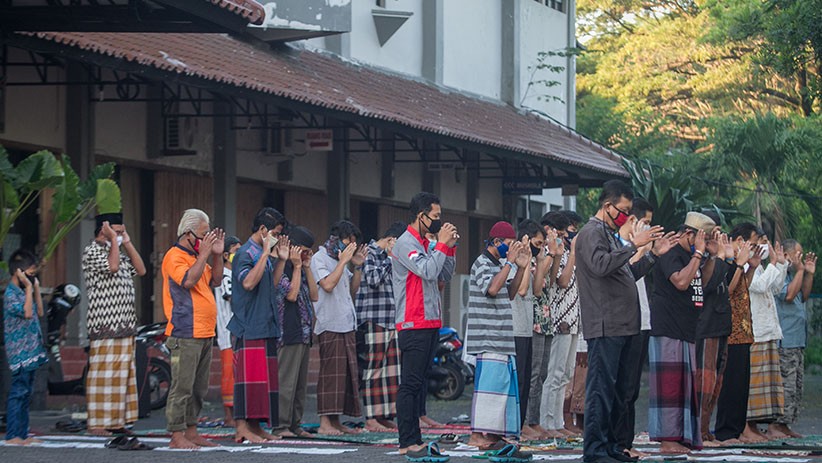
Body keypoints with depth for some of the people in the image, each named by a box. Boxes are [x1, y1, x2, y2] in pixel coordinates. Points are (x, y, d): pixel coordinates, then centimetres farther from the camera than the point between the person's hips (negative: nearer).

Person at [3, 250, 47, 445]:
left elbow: (39, 312, 17)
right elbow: (27, 312, -24)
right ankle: (12, 435, -8)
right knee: (18, 392, -9)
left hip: (31, 351, 9)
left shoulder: (24, 291, 15)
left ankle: (22, 434, 14)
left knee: (26, 394, 10)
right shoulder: (11, 293, -14)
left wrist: (36, 288, 12)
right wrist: (29, 288, -18)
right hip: (20, 353, -9)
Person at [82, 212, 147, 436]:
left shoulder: (118, 251, 20)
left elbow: (140, 270, 15)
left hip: (124, 325, 9)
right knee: (103, 373, -10)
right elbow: (112, 266, -22)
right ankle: (97, 422, -9)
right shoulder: (92, 251, -7)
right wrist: (114, 239, -12)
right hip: (104, 325, -9)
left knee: (123, 373, 8)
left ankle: (116, 421, 12)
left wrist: (127, 243, 11)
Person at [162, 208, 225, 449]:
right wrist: (204, 254, -16)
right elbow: (188, 280, -22)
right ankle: (177, 435, -9)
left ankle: (191, 432, 17)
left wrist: (217, 255, 10)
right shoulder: (174, 256, -8)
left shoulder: (196, 256, 19)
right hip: (186, 334, -9)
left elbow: (215, 281, 21)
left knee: (199, 388, 12)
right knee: (182, 386, -10)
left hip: (205, 333, 10)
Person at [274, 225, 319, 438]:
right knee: (286, 381, -10)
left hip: (304, 334, 9)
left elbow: (314, 296, 13)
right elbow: (291, 294, -17)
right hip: (288, 334, -9)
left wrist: (307, 267, 8)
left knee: (301, 383, 10)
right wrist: (297, 266, -11)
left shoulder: (301, 270, 19)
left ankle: (295, 424, 14)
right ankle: (281, 426, -9)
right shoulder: (282, 268, -8)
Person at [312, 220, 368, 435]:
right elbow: (328, 285, -18)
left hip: (347, 325, 9)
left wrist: (357, 266, 11)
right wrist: (343, 261, -14)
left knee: (347, 373, 6)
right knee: (331, 372, -12)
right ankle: (325, 422, -12)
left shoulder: (341, 259, 21)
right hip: (330, 326, -9)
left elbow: (353, 291, 21)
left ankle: (336, 421, 9)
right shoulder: (320, 258, -4)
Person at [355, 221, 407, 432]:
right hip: (373, 321, -9)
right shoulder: (370, 253, -6)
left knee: (391, 369, 6)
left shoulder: (389, 257, 20)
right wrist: (389, 259, -13)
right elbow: (372, 280, -20)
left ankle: (385, 416, 9)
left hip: (391, 321, 9)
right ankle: (371, 419, -5)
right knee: (374, 368, -7)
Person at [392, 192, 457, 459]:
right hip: (413, 324, -10)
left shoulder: (425, 244, 17)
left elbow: (445, 276, 18)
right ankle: (407, 444, -11)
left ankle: (414, 440, 14)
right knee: (410, 385, -9)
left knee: (418, 384, 11)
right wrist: (442, 244, -13)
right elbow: (427, 271, -22)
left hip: (429, 324, 10)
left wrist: (450, 248, 9)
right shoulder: (405, 243, -10)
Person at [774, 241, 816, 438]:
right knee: (786, 385, -12)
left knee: (796, 386, 11)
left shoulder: (793, 273, 19)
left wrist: (809, 274, 14)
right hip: (784, 341, -10)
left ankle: (784, 424, 14)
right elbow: (789, 295, -24)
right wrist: (800, 270, -17)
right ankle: (777, 424, -10)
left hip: (797, 340, 10)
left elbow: (804, 296, 24)